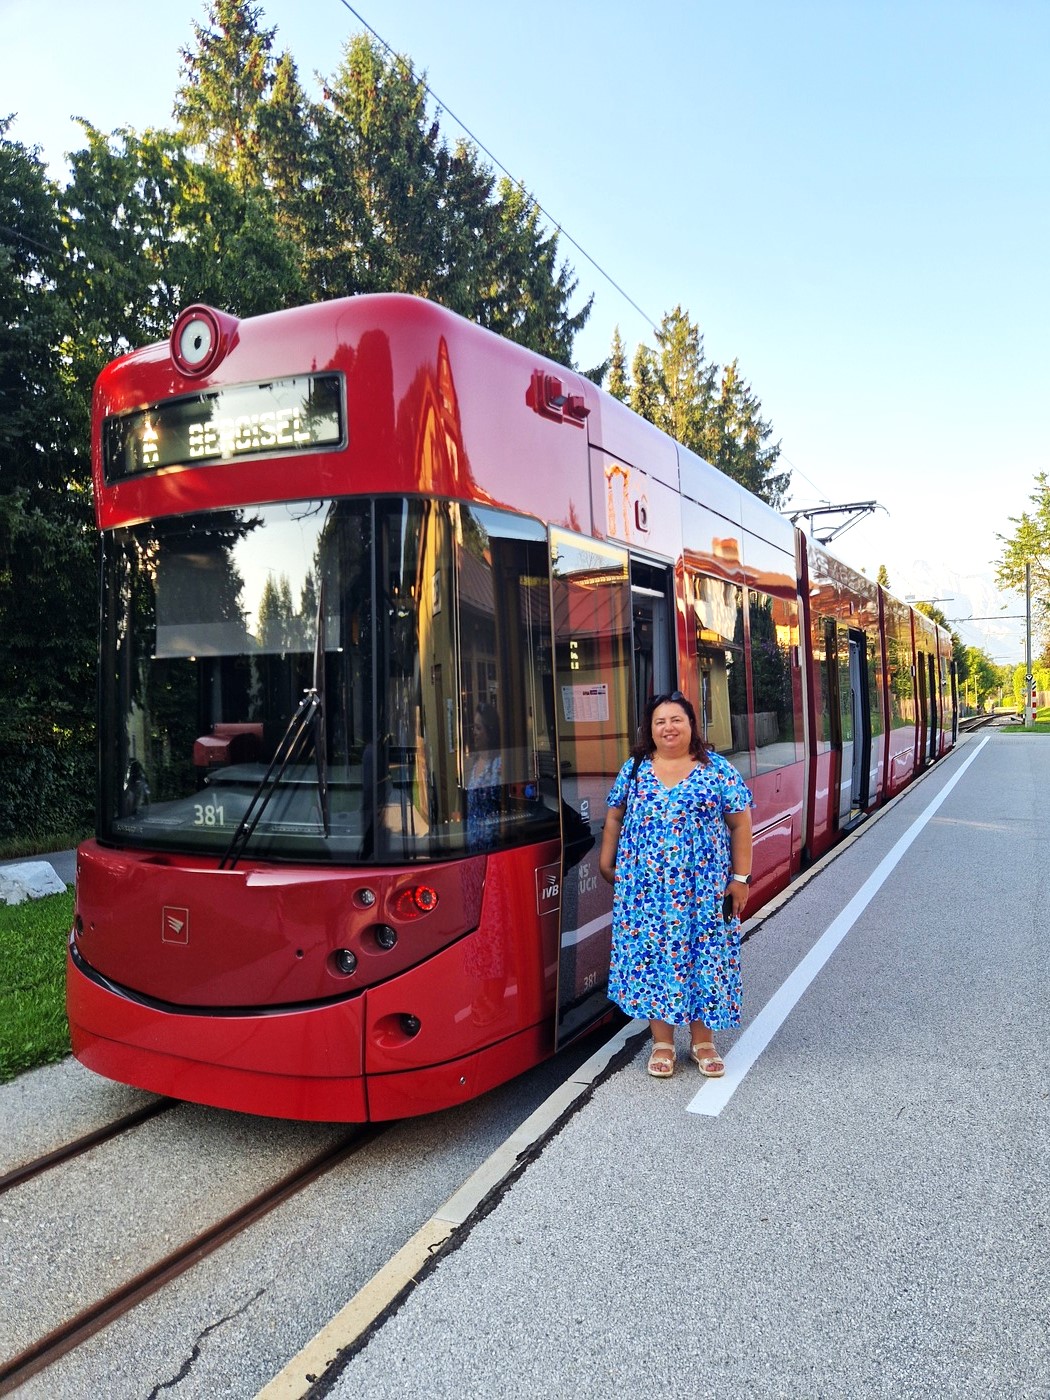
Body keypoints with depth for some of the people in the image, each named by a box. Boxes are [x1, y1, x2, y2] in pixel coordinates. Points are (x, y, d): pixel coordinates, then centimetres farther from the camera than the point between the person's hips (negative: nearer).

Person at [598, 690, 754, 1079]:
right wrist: (606, 863, 9)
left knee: (703, 956, 5)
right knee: (652, 956, 4)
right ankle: (662, 1042, 18)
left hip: (704, 890, -1)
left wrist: (740, 877, -4)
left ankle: (702, 1040, 22)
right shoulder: (634, 769, 6)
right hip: (646, 890, 1)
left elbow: (740, 824, -1)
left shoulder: (717, 769, -1)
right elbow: (614, 817, 13)